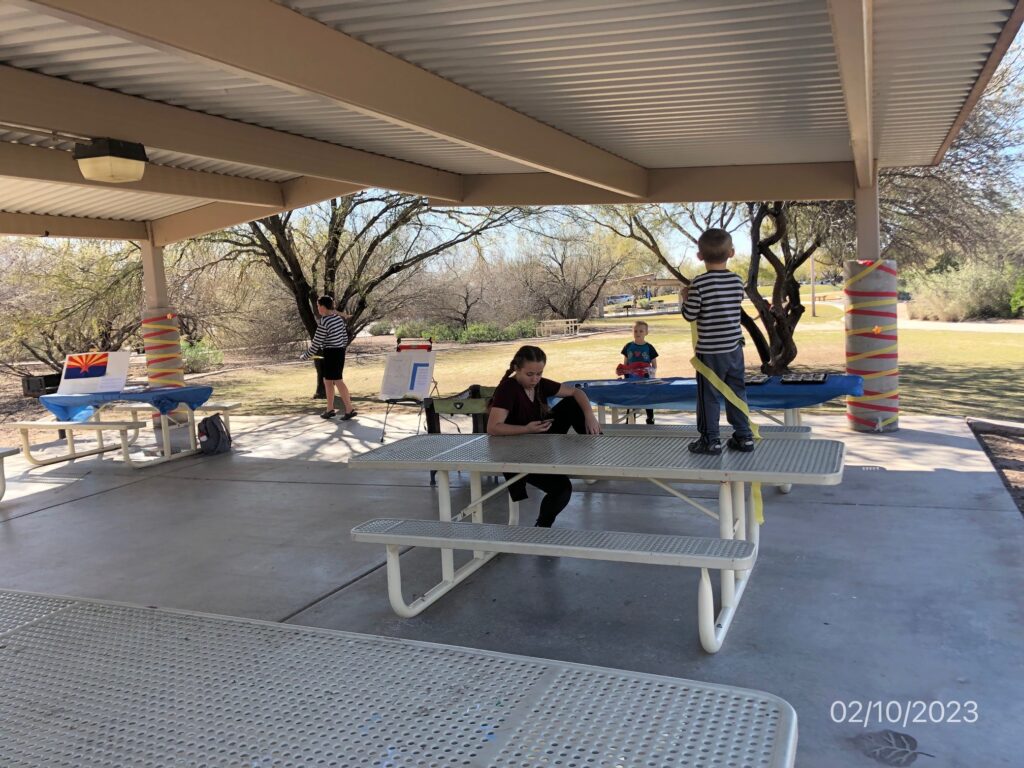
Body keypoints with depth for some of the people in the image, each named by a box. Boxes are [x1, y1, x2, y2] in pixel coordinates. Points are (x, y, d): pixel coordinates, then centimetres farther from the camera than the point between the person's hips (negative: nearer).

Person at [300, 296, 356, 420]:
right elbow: (345, 338, 14)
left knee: (337, 381, -4)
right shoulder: (339, 318, 8)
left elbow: (316, 343, -12)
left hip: (330, 354, -9)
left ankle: (349, 409, -4)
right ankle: (330, 410, 21)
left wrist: (304, 356, -1)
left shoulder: (324, 322, -17)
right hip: (340, 352, 9)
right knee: (327, 381, 16)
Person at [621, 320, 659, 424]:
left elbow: (655, 366, 1)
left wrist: (652, 371, -18)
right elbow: (625, 364, 10)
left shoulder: (649, 348, -2)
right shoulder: (628, 347, 3)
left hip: (645, 380, -2)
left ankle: (650, 420, 21)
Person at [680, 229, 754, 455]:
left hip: (710, 351, -5)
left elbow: (690, 315, -11)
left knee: (708, 395, 5)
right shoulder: (737, 281, 2)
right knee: (737, 392, 14)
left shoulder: (700, 283, -14)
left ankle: (710, 440, 10)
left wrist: (685, 298, 9)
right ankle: (743, 436, 21)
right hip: (734, 347, 5)